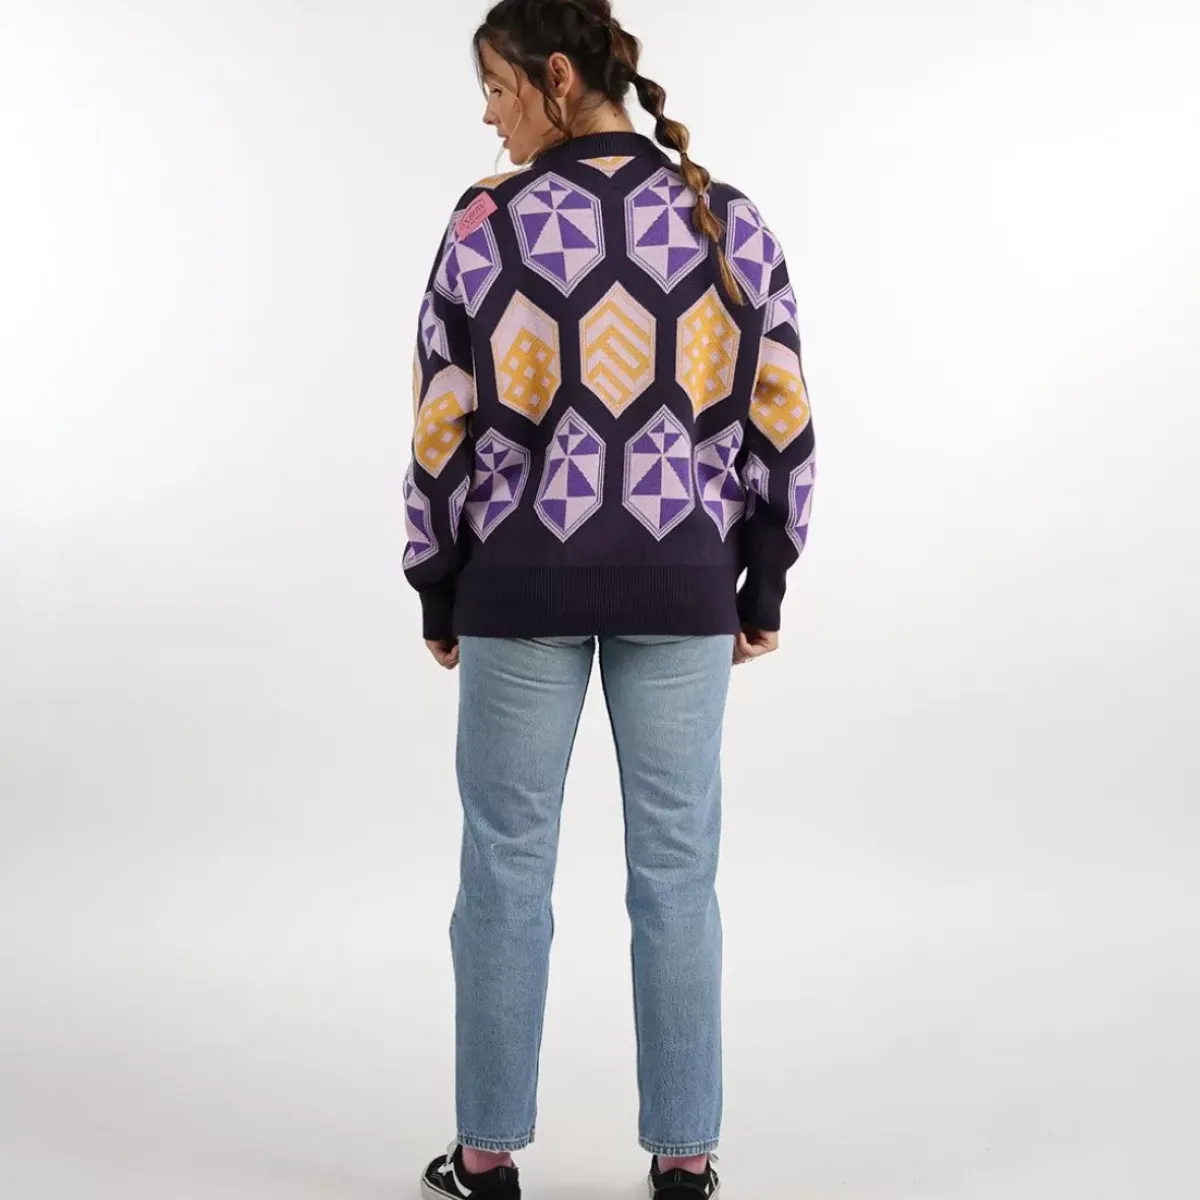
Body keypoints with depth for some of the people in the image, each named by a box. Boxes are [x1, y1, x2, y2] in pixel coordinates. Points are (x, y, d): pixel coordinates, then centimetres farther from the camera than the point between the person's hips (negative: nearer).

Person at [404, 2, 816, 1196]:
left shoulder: (487, 222, -7)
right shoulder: (728, 220, 0)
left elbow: (446, 424, -5)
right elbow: (779, 415, 0)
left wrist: (438, 592, 6)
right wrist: (764, 584, 9)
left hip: (524, 576, -1)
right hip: (680, 578, 2)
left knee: (506, 863, 9)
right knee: (676, 867, 8)